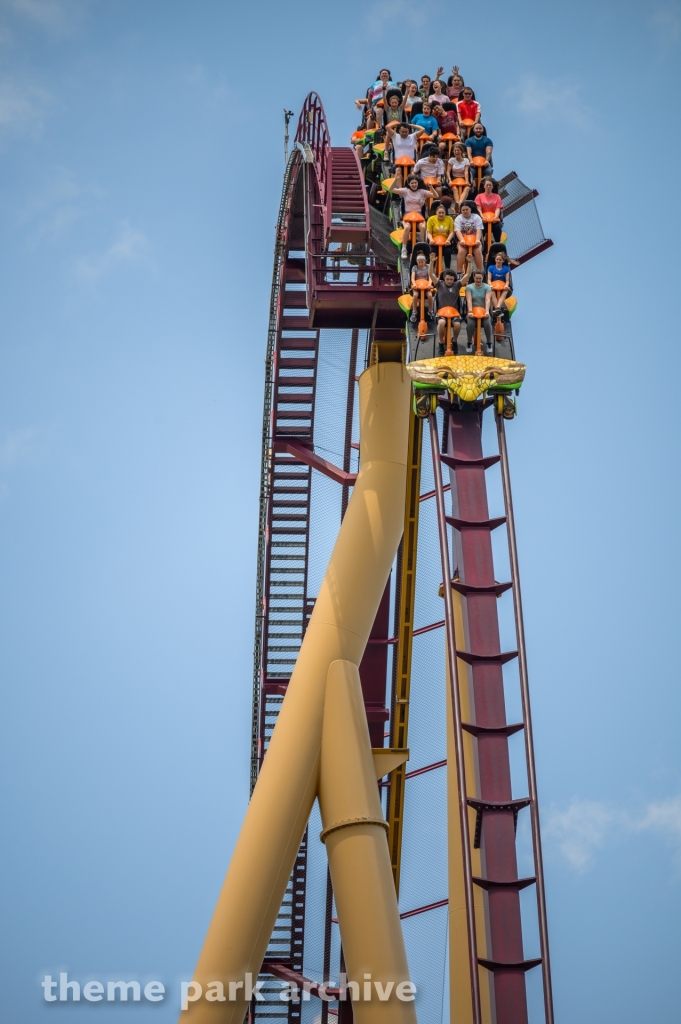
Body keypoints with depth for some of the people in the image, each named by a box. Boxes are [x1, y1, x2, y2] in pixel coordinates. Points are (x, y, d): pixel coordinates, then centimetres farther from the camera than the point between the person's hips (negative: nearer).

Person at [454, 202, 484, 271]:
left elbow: (479, 230, -9)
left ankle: (480, 271, -22)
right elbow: (458, 231, -12)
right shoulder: (458, 219, 2)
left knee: (478, 251, -29)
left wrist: (477, 240, -29)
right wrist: (462, 240, -32)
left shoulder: (477, 217, 2)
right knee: (461, 251, -31)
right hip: (463, 240, 0)